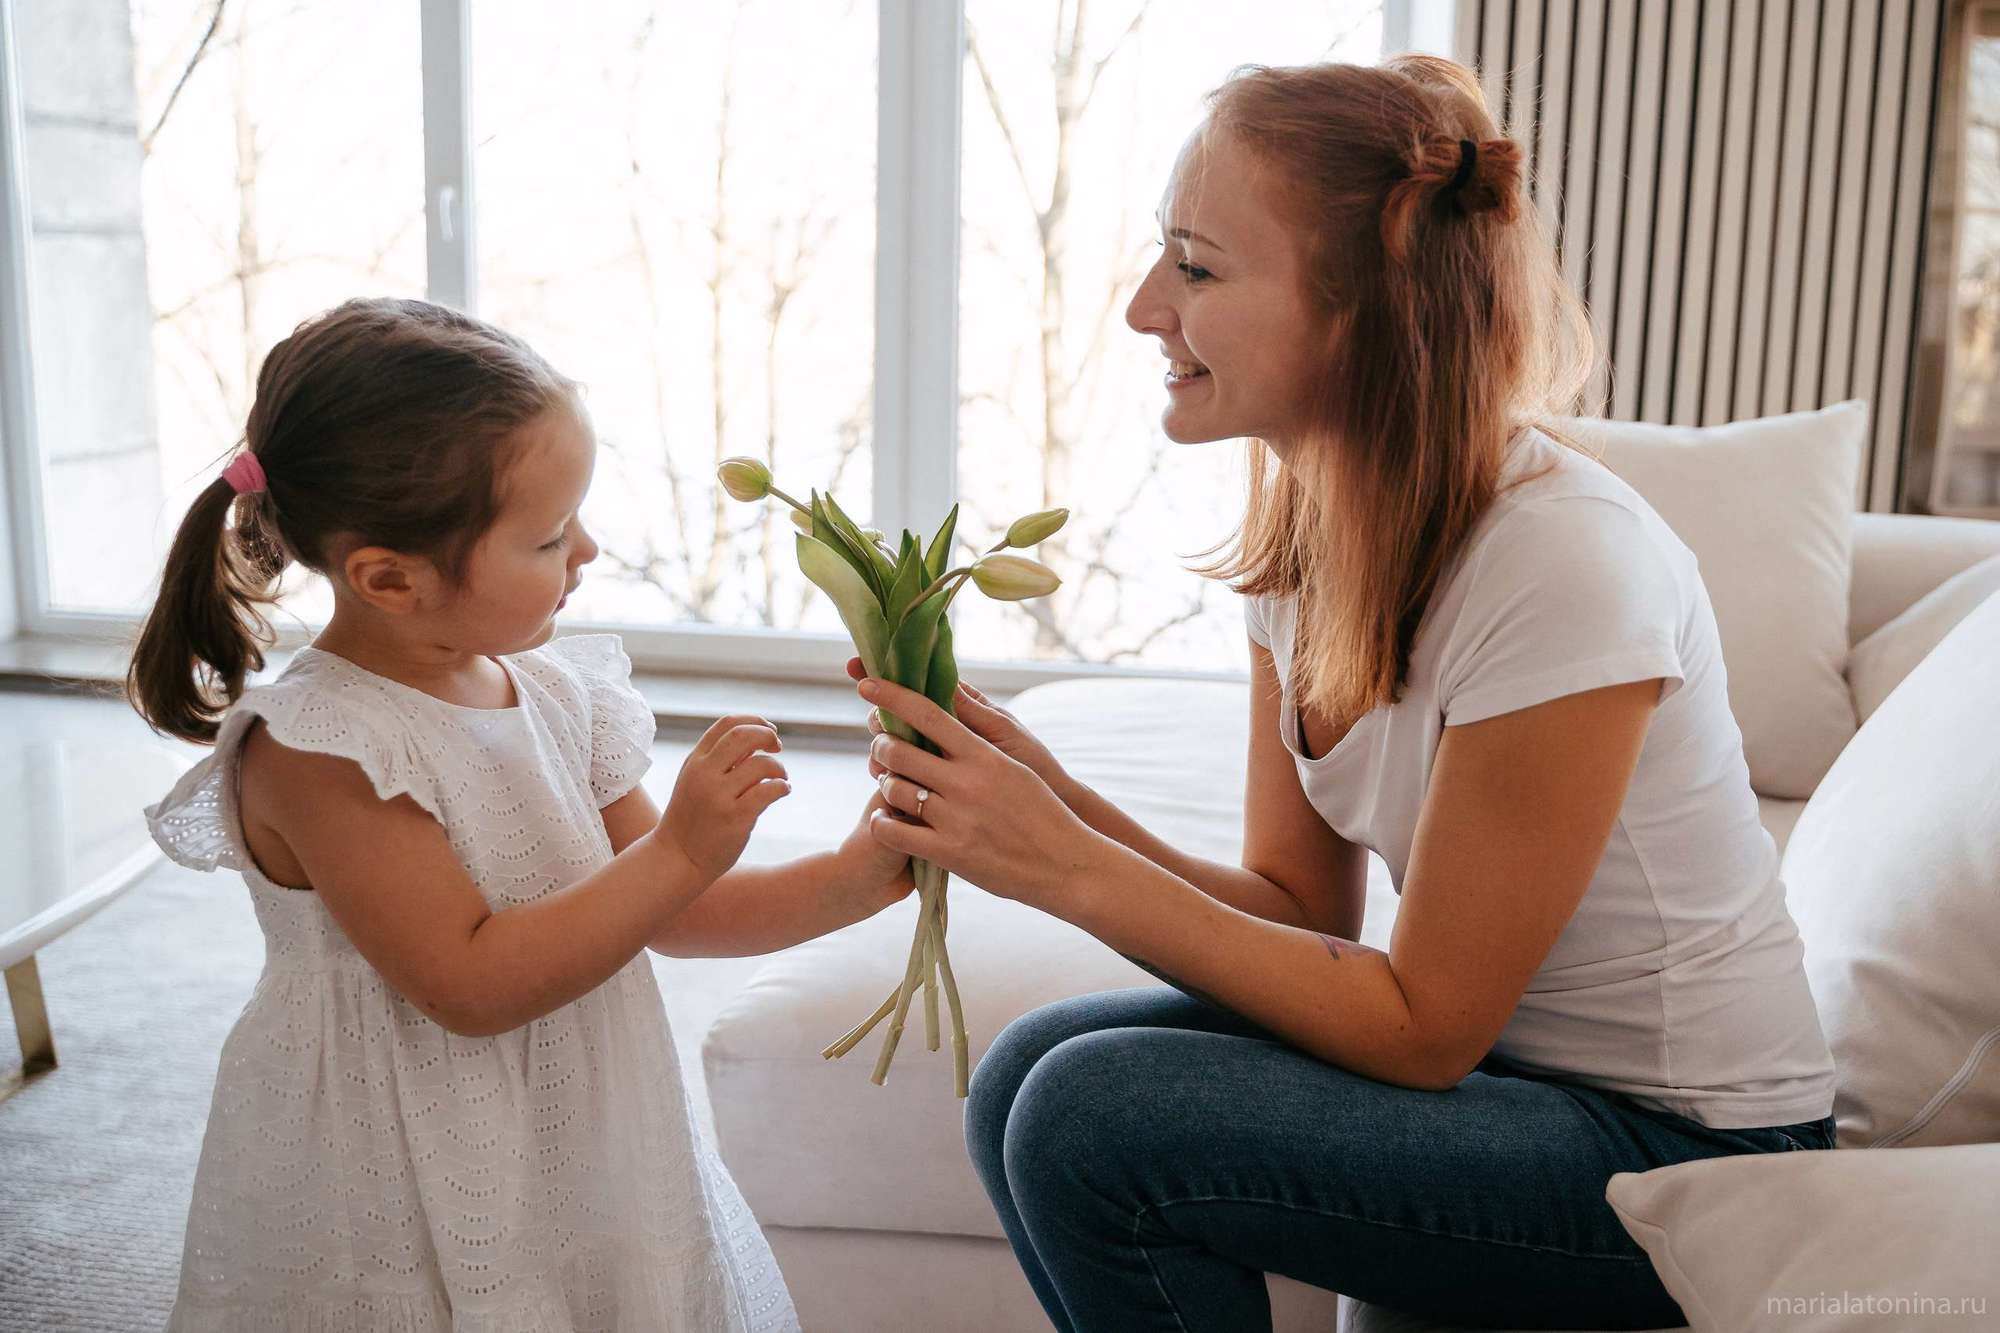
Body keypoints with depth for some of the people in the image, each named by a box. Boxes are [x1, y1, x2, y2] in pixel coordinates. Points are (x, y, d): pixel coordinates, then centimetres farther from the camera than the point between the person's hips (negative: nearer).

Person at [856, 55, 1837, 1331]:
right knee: (1027, 1074, -5)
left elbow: (1422, 1027, -20)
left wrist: (1073, 870, -24)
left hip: (1678, 1138, -7)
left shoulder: (1560, 566, -27)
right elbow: (1303, 912, 0)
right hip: (1481, 1039, 7)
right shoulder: (1302, 521, -3)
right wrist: (1055, 801, -16)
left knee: (1094, 1121, -21)